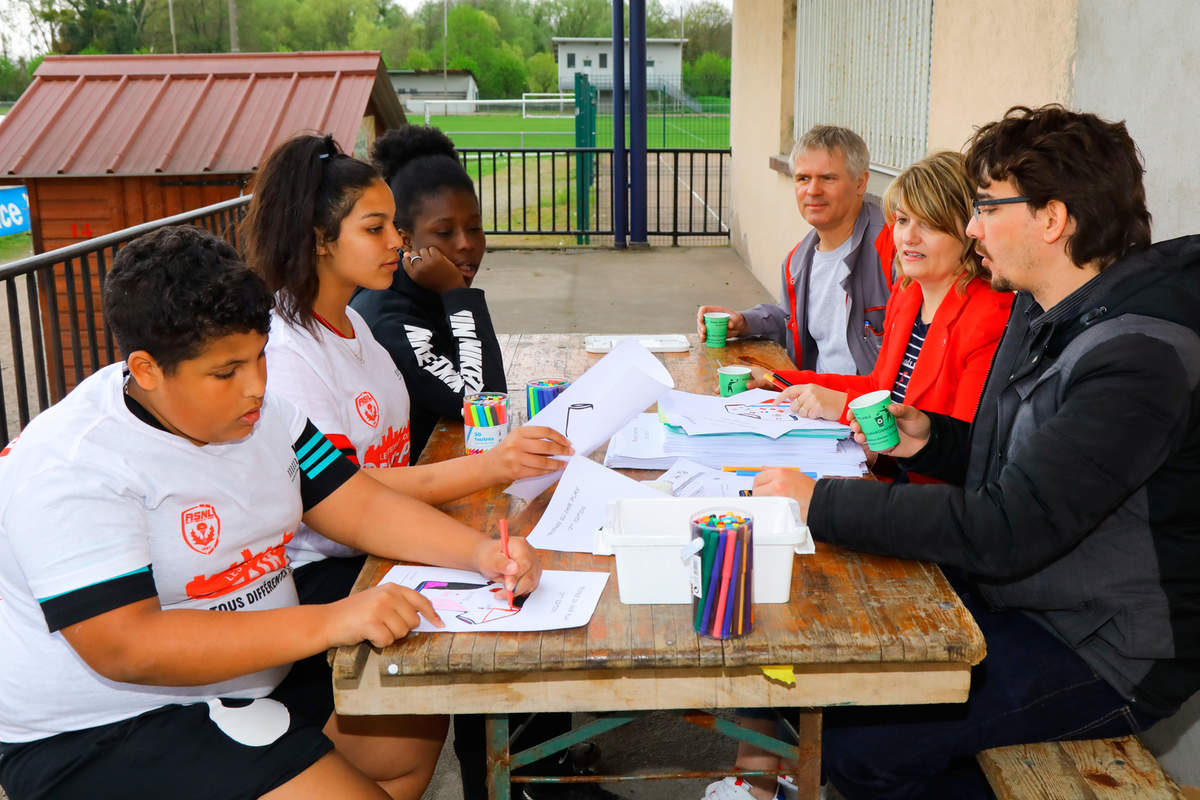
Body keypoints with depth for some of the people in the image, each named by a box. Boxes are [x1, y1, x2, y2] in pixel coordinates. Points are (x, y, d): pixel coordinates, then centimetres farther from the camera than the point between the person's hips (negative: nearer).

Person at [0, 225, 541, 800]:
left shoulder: (261, 412, 2)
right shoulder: (72, 467, -22)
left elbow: (365, 507, 0)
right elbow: (126, 648, -29)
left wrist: (480, 553, -17)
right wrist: (327, 622, -34)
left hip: (256, 677, 8)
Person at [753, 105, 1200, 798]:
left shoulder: (1137, 357, -27)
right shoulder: (1044, 311, 5)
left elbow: (1005, 530, -31)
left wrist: (822, 502, -26)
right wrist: (928, 439, -2)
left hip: (1102, 651, -9)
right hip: (1015, 596, 9)